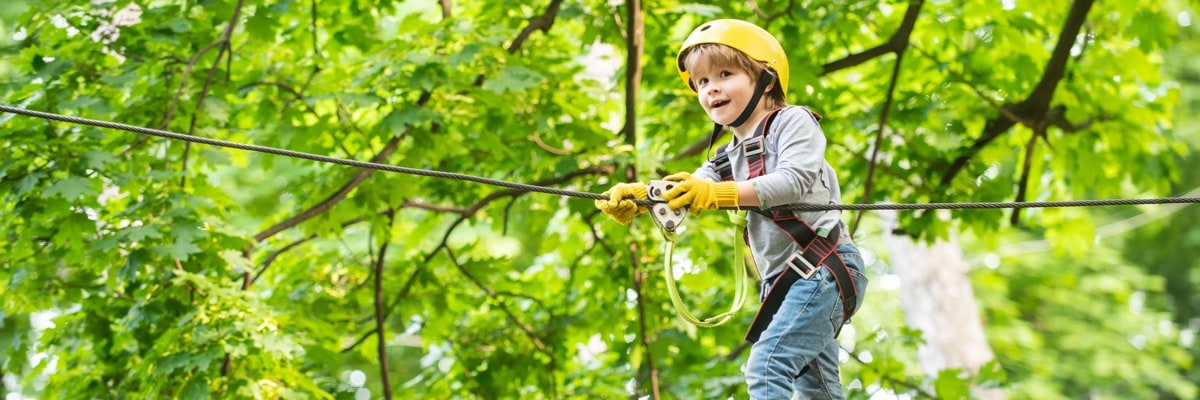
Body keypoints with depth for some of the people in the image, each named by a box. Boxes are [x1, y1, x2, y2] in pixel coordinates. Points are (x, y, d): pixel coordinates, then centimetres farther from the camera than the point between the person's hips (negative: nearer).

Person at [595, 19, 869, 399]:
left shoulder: (793, 122, -3)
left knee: (766, 367, -21)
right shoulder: (727, 160, 18)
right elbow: (682, 192, 0)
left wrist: (718, 193, -28)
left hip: (824, 267, -9)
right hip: (785, 280, 9)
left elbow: (794, 180, -19)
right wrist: (636, 197, -22)